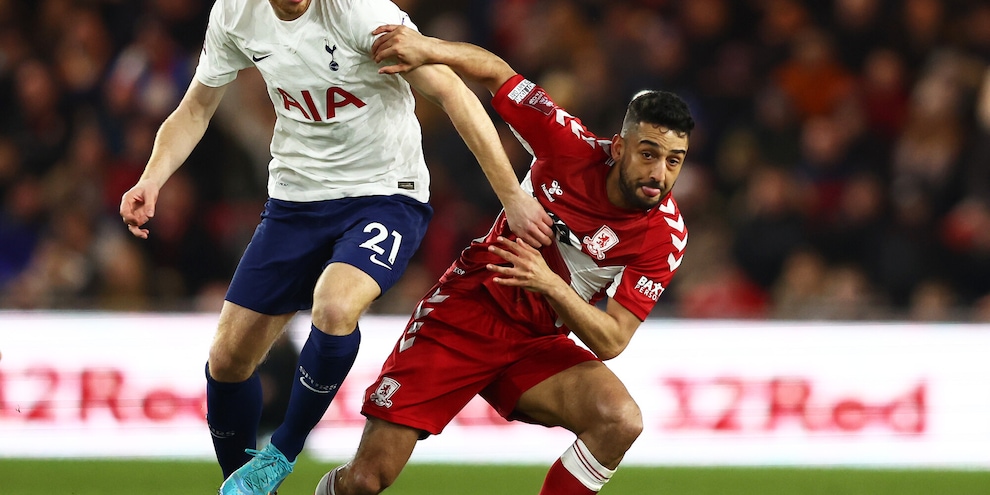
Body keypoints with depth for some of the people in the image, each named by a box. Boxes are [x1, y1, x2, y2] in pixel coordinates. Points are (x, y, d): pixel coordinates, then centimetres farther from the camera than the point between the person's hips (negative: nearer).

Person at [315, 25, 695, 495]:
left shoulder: (665, 237, -14)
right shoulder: (574, 148, -15)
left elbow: (610, 341, -15)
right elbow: (496, 72, -4)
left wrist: (549, 283, -31)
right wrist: (427, 48, -21)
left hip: (536, 348, 1)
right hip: (466, 310, -1)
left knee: (621, 419, -28)